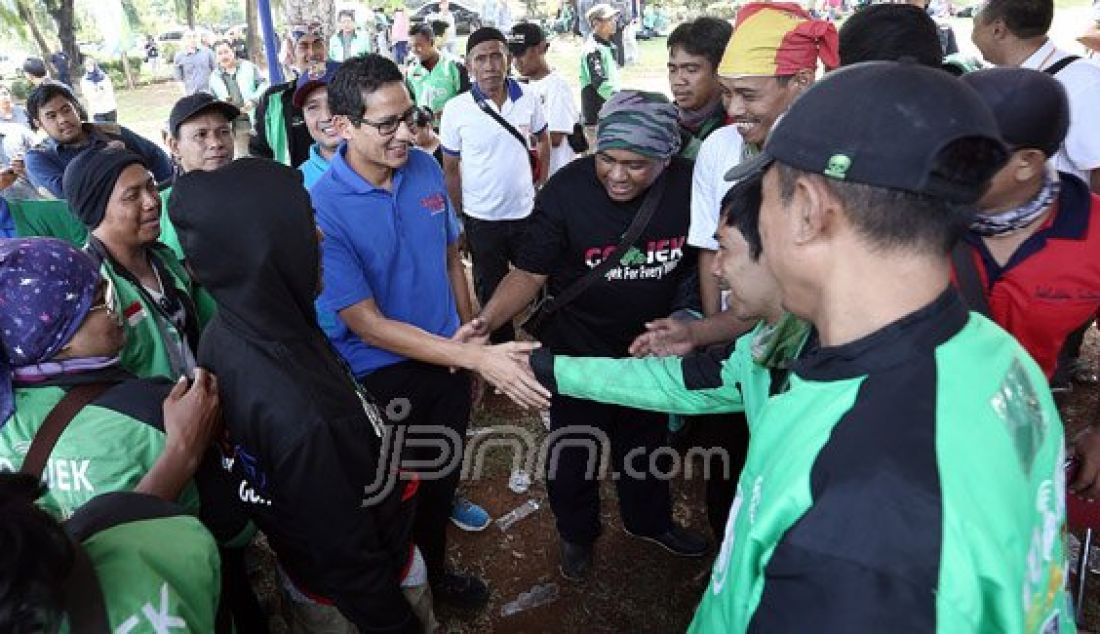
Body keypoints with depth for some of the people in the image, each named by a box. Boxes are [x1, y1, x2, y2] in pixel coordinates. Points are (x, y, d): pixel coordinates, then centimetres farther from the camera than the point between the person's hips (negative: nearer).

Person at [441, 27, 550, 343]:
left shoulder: (529, 99, -6)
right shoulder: (456, 109, -11)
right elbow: (451, 169, -2)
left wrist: (542, 184, 7)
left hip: (526, 212, 2)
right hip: (481, 220, -1)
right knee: (492, 293, 14)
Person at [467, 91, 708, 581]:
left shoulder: (689, 185, -17)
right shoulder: (566, 190, -25)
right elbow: (530, 272, -22)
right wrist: (486, 322, -36)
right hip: (576, 352, -2)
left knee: (645, 442, 26)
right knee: (573, 452, 17)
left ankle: (649, 521, 54)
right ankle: (577, 533, 46)